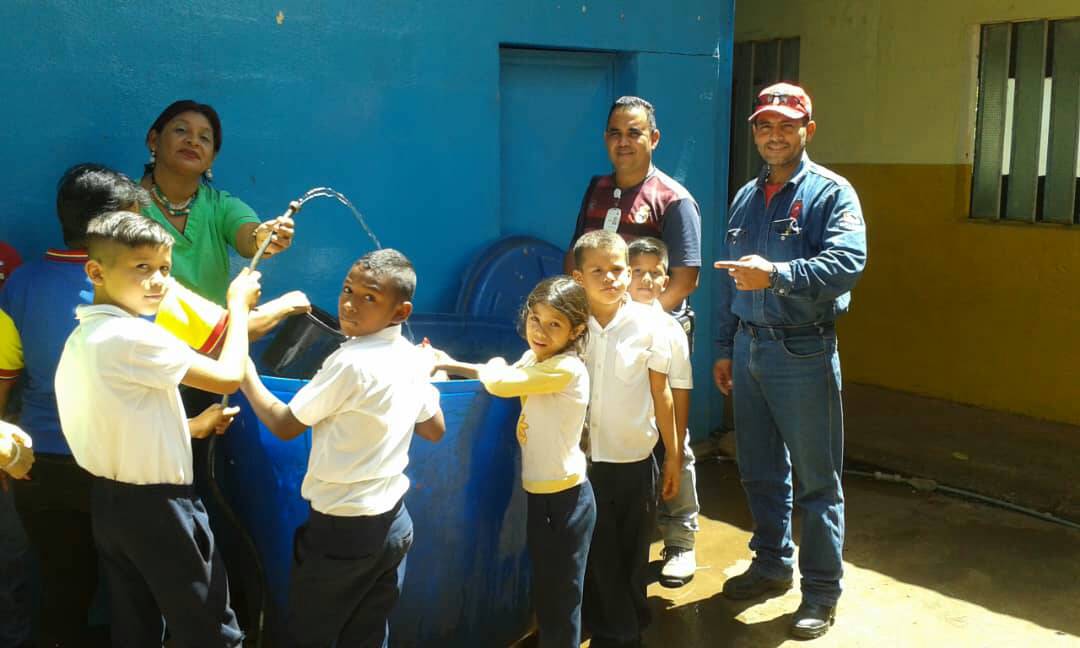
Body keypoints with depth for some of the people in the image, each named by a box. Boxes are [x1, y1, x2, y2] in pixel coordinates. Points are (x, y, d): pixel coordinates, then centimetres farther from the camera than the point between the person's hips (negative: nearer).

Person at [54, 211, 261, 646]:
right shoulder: (133, 337, -23)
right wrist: (238, 304, -5)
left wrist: (190, 427, 13)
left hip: (110, 502, 9)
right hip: (156, 507, -9)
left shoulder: (80, 339, 6)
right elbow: (228, 378, -17)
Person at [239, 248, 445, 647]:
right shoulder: (411, 359, 0)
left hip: (342, 529, -7)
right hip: (395, 523, 7)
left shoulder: (351, 362, -21)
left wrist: (244, 373, 0)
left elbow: (284, 425, -12)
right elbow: (434, 430, 13)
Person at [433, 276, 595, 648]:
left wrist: (494, 365, -4)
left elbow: (498, 382, -25)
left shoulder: (567, 369, -24)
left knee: (561, 599, 4)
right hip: (538, 493, 9)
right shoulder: (534, 359, 7)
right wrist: (449, 365, 1)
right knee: (543, 594, 20)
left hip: (565, 498, -9)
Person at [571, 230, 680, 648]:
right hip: (585, 458, 1)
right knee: (596, 552, 10)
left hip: (635, 459, -1)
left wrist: (673, 456, 4)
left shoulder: (647, 323, -8)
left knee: (632, 552, 12)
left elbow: (661, 394, 0)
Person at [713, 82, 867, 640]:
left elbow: (848, 262, -22)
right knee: (759, 469, 17)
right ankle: (772, 562, 34)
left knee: (817, 477, 3)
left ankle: (821, 589, 15)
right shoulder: (745, 198, 14)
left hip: (802, 352, -6)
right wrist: (724, 349, 15)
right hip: (748, 348, 6)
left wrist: (776, 274, -33)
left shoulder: (831, 193, -6)